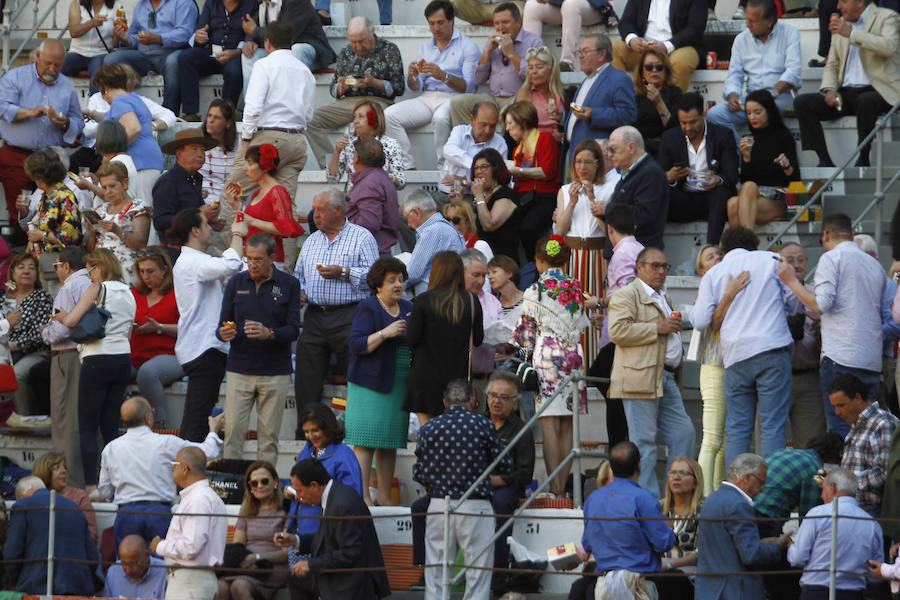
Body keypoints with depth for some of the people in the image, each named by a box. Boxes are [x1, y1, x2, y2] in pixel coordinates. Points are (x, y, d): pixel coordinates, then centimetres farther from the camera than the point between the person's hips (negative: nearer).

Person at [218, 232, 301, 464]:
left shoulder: (289, 284, 1)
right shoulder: (236, 283, 7)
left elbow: (293, 329, -5)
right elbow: (222, 326, 7)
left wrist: (269, 333, -24)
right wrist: (224, 334, -17)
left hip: (275, 373, -1)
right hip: (239, 370, 1)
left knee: (269, 435, 0)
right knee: (233, 430, -4)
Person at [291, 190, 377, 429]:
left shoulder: (362, 237, 1)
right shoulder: (311, 241, 20)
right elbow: (298, 274, 27)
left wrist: (343, 273, -16)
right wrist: (299, 291, 7)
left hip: (348, 316, -6)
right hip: (314, 317, 6)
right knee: (306, 381, 3)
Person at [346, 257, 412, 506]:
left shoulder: (408, 308, 15)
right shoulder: (367, 308, -5)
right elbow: (357, 345, -13)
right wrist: (385, 333, -23)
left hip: (400, 383, 6)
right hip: (371, 383, -6)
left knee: (390, 444, 7)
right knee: (365, 442, -9)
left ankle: (384, 496, 10)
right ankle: (362, 496, -11)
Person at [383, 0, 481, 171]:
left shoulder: (467, 46, 3)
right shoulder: (425, 47, 20)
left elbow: (469, 87, -8)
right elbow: (416, 88, 16)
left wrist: (444, 76, -24)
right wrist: (412, 77, -9)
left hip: (452, 99, -6)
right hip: (426, 98, 6)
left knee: (441, 117, -40)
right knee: (389, 115, -19)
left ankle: (443, 168, -28)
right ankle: (408, 167, -21)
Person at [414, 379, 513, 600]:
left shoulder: (429, 429, 1)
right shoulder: (482, 424, -6)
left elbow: (419, 474, 4)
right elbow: (504, 466, -1)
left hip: (438, 506, 3)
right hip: (475, 507, -3)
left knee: (435, 577, 8)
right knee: (478, 574, 2)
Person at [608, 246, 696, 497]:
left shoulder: (664, 299, 26)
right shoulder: (625, 296, -4)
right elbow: (617, 331, -19)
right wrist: (658, 328, -16)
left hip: (666, 378, 9)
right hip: (639, 379, -9)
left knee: (683, 433, 5)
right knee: (644, 441, -7)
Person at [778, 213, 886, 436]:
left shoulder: (831, 259, -1)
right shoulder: (875, 265, 19)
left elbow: (821, 304, -12)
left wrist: (791, 281, -1)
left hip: (841, 358, -7)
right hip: (872, 362, 7)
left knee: (840, 429, -10)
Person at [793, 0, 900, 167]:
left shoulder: (887, 17, 1)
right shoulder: (841, 24, 19)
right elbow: (831, 65, 20)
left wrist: (851, 33, -17)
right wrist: (829, 90, -1)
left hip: (877, 91, -6)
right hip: (846, 93, 6)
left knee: (865, 101, -40)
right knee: (802, 102, -14)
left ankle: (863, 159, -25)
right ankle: (824, 161, -18)